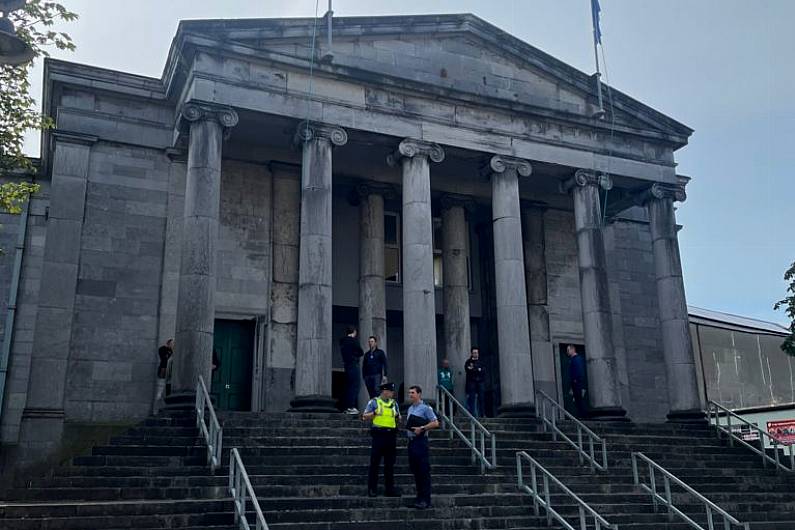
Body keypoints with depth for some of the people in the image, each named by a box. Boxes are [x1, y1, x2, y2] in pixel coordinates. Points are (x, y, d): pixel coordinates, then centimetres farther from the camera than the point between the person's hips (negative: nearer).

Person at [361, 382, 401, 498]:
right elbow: (365, 417, 1)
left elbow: (398, 421, 20)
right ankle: (372, 489, 5)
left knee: (390, 464, 7)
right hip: (378, 435, -4)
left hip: (391, 436, 4)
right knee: (374, 463, -1)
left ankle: (389, 488, 13)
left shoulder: (394, 403, 15)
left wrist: (398, 417, -1)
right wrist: (375, 412, -13)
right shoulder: (373, 402, 2)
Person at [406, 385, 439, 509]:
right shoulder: (410, 409, 16)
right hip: (411, 441, 8)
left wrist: (421, 428, -17)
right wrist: (407, 427, 5)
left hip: (421, 441, -8)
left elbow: (435, 423, -11)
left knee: (424, 471, -6)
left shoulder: (425, 408, -7)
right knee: (414, 470, 10)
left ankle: (425, 500, -5)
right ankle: (419, 497, 19)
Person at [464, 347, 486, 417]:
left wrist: (473, 369, -9)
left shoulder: (481, 361, 14)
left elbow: (483, 370, 1)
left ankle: (482, 414, 5)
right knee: (472, 398, -6)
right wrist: (478, 370, -12)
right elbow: (467, 370, -8)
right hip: (471, 382, -2)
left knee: (481, 398, 1)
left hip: (480, 382, 2)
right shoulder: (468, 362, 7)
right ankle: (472, 414, -5)